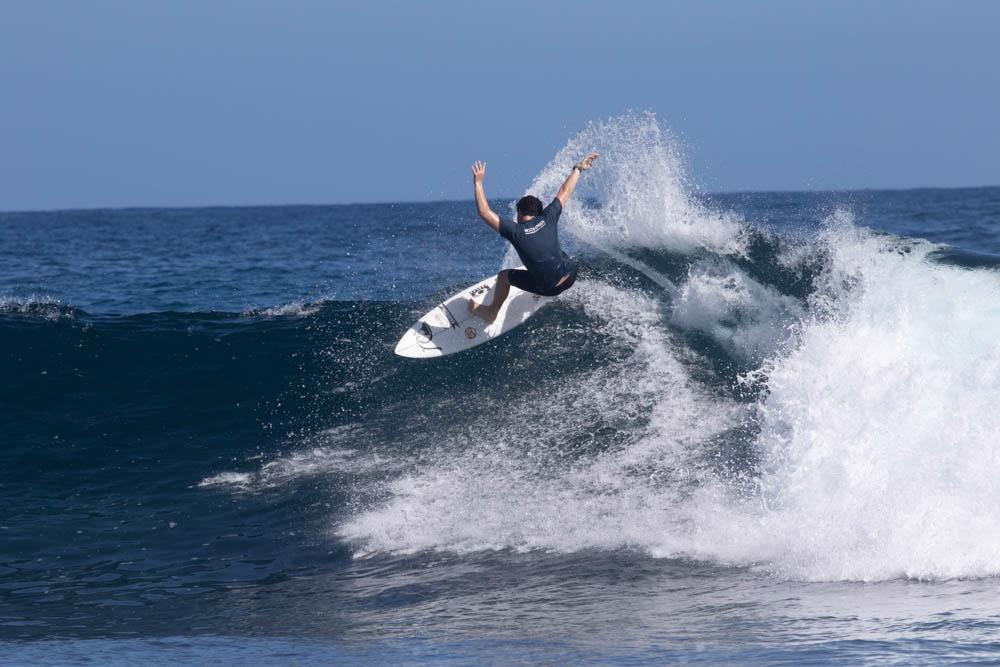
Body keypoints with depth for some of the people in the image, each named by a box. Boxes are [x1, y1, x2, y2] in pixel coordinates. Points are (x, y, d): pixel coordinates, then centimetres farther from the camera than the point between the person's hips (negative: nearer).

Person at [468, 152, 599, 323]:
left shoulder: (515, 231, -14)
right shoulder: (548, 219, -4)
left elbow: (484, 212, -13)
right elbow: (564, 192, 9)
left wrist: (478, 183, -7)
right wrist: (577, 169, 22)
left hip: (549, 287, -4)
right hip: (571, 275, 4)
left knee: (505, 276, 18)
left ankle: (491, 312, 36)